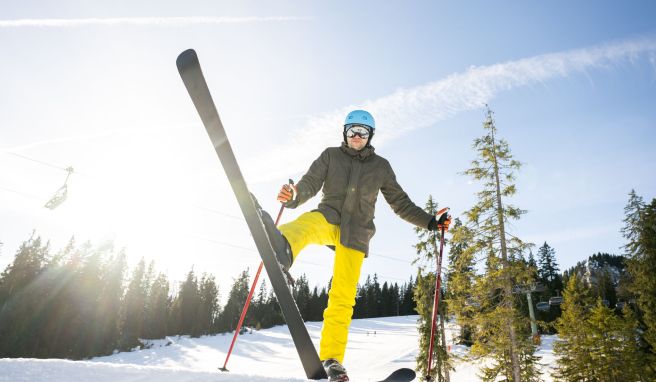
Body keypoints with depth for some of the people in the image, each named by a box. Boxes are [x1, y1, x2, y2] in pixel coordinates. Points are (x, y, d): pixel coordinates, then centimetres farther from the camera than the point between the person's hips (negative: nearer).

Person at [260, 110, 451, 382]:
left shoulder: (380, 166, 14)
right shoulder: (330, 155, 11)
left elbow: (400, 202, 18)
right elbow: (310, 183, -1)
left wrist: (430, 222, 10)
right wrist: (294, 195, -24)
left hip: (356, 232, 1)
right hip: (328, 217, -1)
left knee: (343, 296, -7)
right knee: (307, 224, -38)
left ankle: (331, 358, 7)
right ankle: (282, 249, -71)